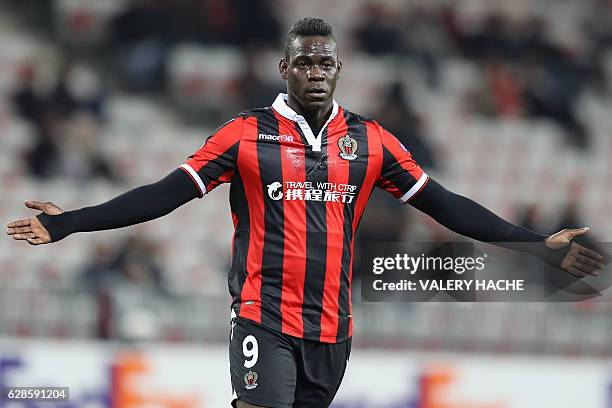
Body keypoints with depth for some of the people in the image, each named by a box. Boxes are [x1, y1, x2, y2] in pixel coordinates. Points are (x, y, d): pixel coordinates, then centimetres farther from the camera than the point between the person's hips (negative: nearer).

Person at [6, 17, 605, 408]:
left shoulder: (370, 142, 7)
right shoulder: (247, 134, -1)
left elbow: (442, 204, 8)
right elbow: (166, 194, -2)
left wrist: (541, 244, 3)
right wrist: (68, 223, -11)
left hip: (332, 324, 4)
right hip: (264, 316, -4)